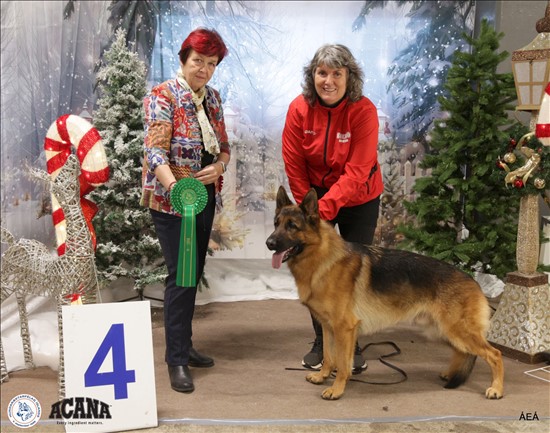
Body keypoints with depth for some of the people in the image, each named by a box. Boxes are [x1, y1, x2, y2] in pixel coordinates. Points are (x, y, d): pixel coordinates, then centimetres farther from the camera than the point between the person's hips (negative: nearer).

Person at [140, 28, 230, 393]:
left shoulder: (213, 98, 9)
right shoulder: (163, 97, -11)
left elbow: (224, 148, 14)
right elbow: (155, 151, -22)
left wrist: (218, 166, -9)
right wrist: (175, 187, -40)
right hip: (171, 201, -7)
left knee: (194, 274, 12)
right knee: (181, 276, -9)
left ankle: (184, 345, 26)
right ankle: (177, 360, 1)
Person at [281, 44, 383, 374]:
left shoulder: (363, 111, -21)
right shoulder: (300, 109, -13)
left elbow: (357, 172, -26)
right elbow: (294, 164, -7)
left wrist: (324, 209, -32)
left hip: (358, 199, -2)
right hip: (315, 196, 2)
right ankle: (321, 343, 24)